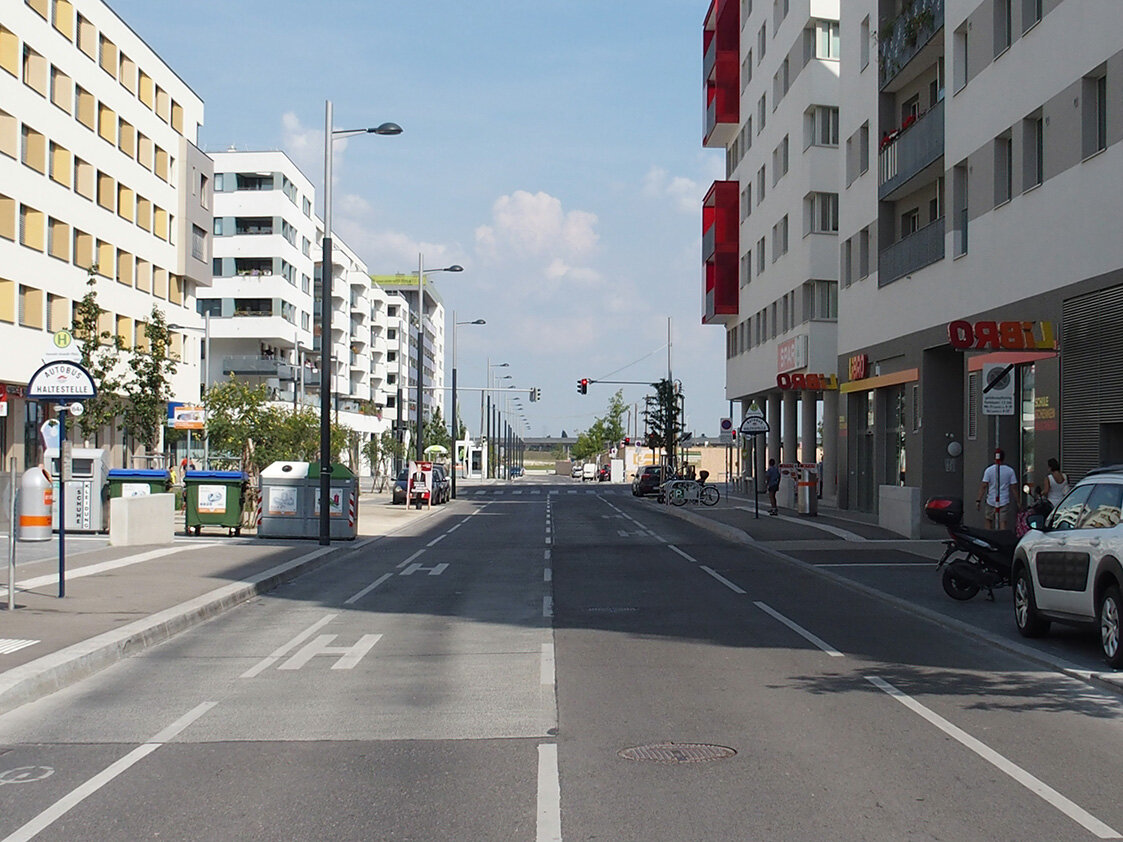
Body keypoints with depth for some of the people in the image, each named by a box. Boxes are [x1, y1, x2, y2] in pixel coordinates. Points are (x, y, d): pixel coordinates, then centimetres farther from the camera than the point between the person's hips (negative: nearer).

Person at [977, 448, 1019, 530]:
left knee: (989, 520, 16)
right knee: (1003, 522, -2)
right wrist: (1017, 502, 7)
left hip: (991, 501, 1)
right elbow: (1014, 487, -1)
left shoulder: (989, 470, -3)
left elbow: (983, 486, -7)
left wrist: (978, 500, -4)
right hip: (1004, 501, 0)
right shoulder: (1010, 471, -1)